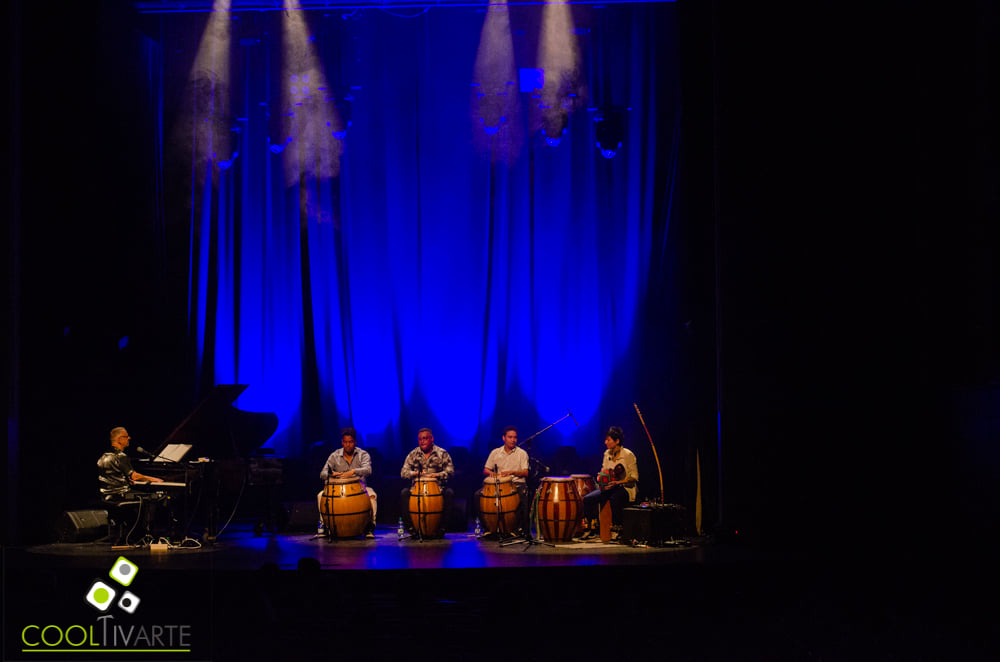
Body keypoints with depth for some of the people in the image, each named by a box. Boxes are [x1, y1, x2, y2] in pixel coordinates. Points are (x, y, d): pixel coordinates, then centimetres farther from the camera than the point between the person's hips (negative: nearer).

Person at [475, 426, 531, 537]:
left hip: (517, 483, -3)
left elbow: (525, 473, -3)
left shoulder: (521, 453, 6)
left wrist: (512, 472, -21)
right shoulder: (495, 452, 14)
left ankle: (521, 528, -22)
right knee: (478, 494, -21)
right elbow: (485, 470, 14)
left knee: (523, 497, -37)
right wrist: (490, 473, -10)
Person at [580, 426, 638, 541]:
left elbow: (634, 478, -12)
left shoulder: (628, 455, -11)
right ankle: (591, 529, -4)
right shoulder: (607, 454, 8)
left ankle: (615, 530, -25)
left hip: (625, 488, -6)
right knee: (588, 499, -16)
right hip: (609, 487, 6)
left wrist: (617, 482, -24)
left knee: (614, 499, -40)